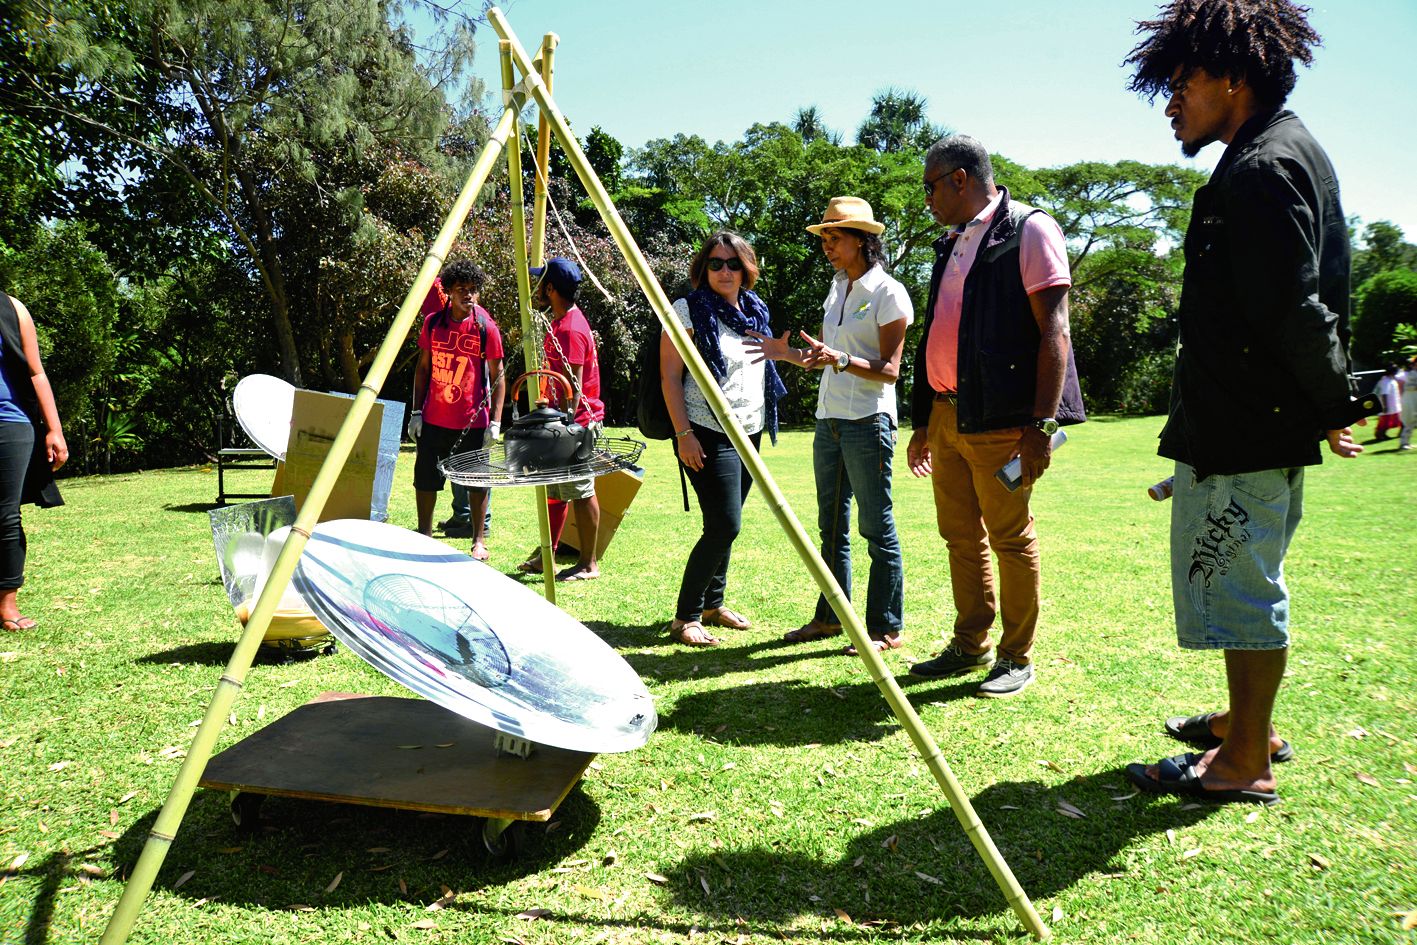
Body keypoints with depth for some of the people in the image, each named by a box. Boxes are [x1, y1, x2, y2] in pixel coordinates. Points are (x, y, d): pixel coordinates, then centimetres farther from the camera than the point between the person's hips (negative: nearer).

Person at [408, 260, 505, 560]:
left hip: (472, 421, -3)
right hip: (434, 420, 3)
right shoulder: (433, 323, 3)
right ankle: (424, 536, 26)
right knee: (425, 480, 10)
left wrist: (495, 422, -9)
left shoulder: (486, 328, -6)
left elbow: (497, 376, -3)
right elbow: (423, 368, 11)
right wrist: (416, 412, 6)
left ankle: (479, 541, 19)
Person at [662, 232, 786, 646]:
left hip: (749, 431, 7)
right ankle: (685, 617, -1)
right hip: (708, 434, -7)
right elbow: (669, 376, -10)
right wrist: (683, 433, -16)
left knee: (726, 525, 11)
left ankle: (713, 603, 27)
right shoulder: (689, 310, -5)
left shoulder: (756, 311, 14)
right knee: (724, 525, -13)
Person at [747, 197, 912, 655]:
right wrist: (786, 354, 4)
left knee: (876, 527, -2)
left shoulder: (888, 293, -8)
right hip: (829, 422, 8)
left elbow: (889, 370, -13)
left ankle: (886, 627, 8)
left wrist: (840, 360, -26)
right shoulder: (836, 291, 16)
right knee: (831, 526, 13)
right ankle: (830, 615, 25)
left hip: (868, 423, -8)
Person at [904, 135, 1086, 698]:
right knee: (960, 537, 13)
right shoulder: (951, 245, 19)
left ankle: (1017, 658, 16)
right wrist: (923, 422, 21)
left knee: (1010, 538, 2)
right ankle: (970, 646, 27)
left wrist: (1041, 424, -19)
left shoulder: (1029, 230, -5)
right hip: (946, 415, 8)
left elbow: (1053, 330, -13)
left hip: (999, 419, -8)